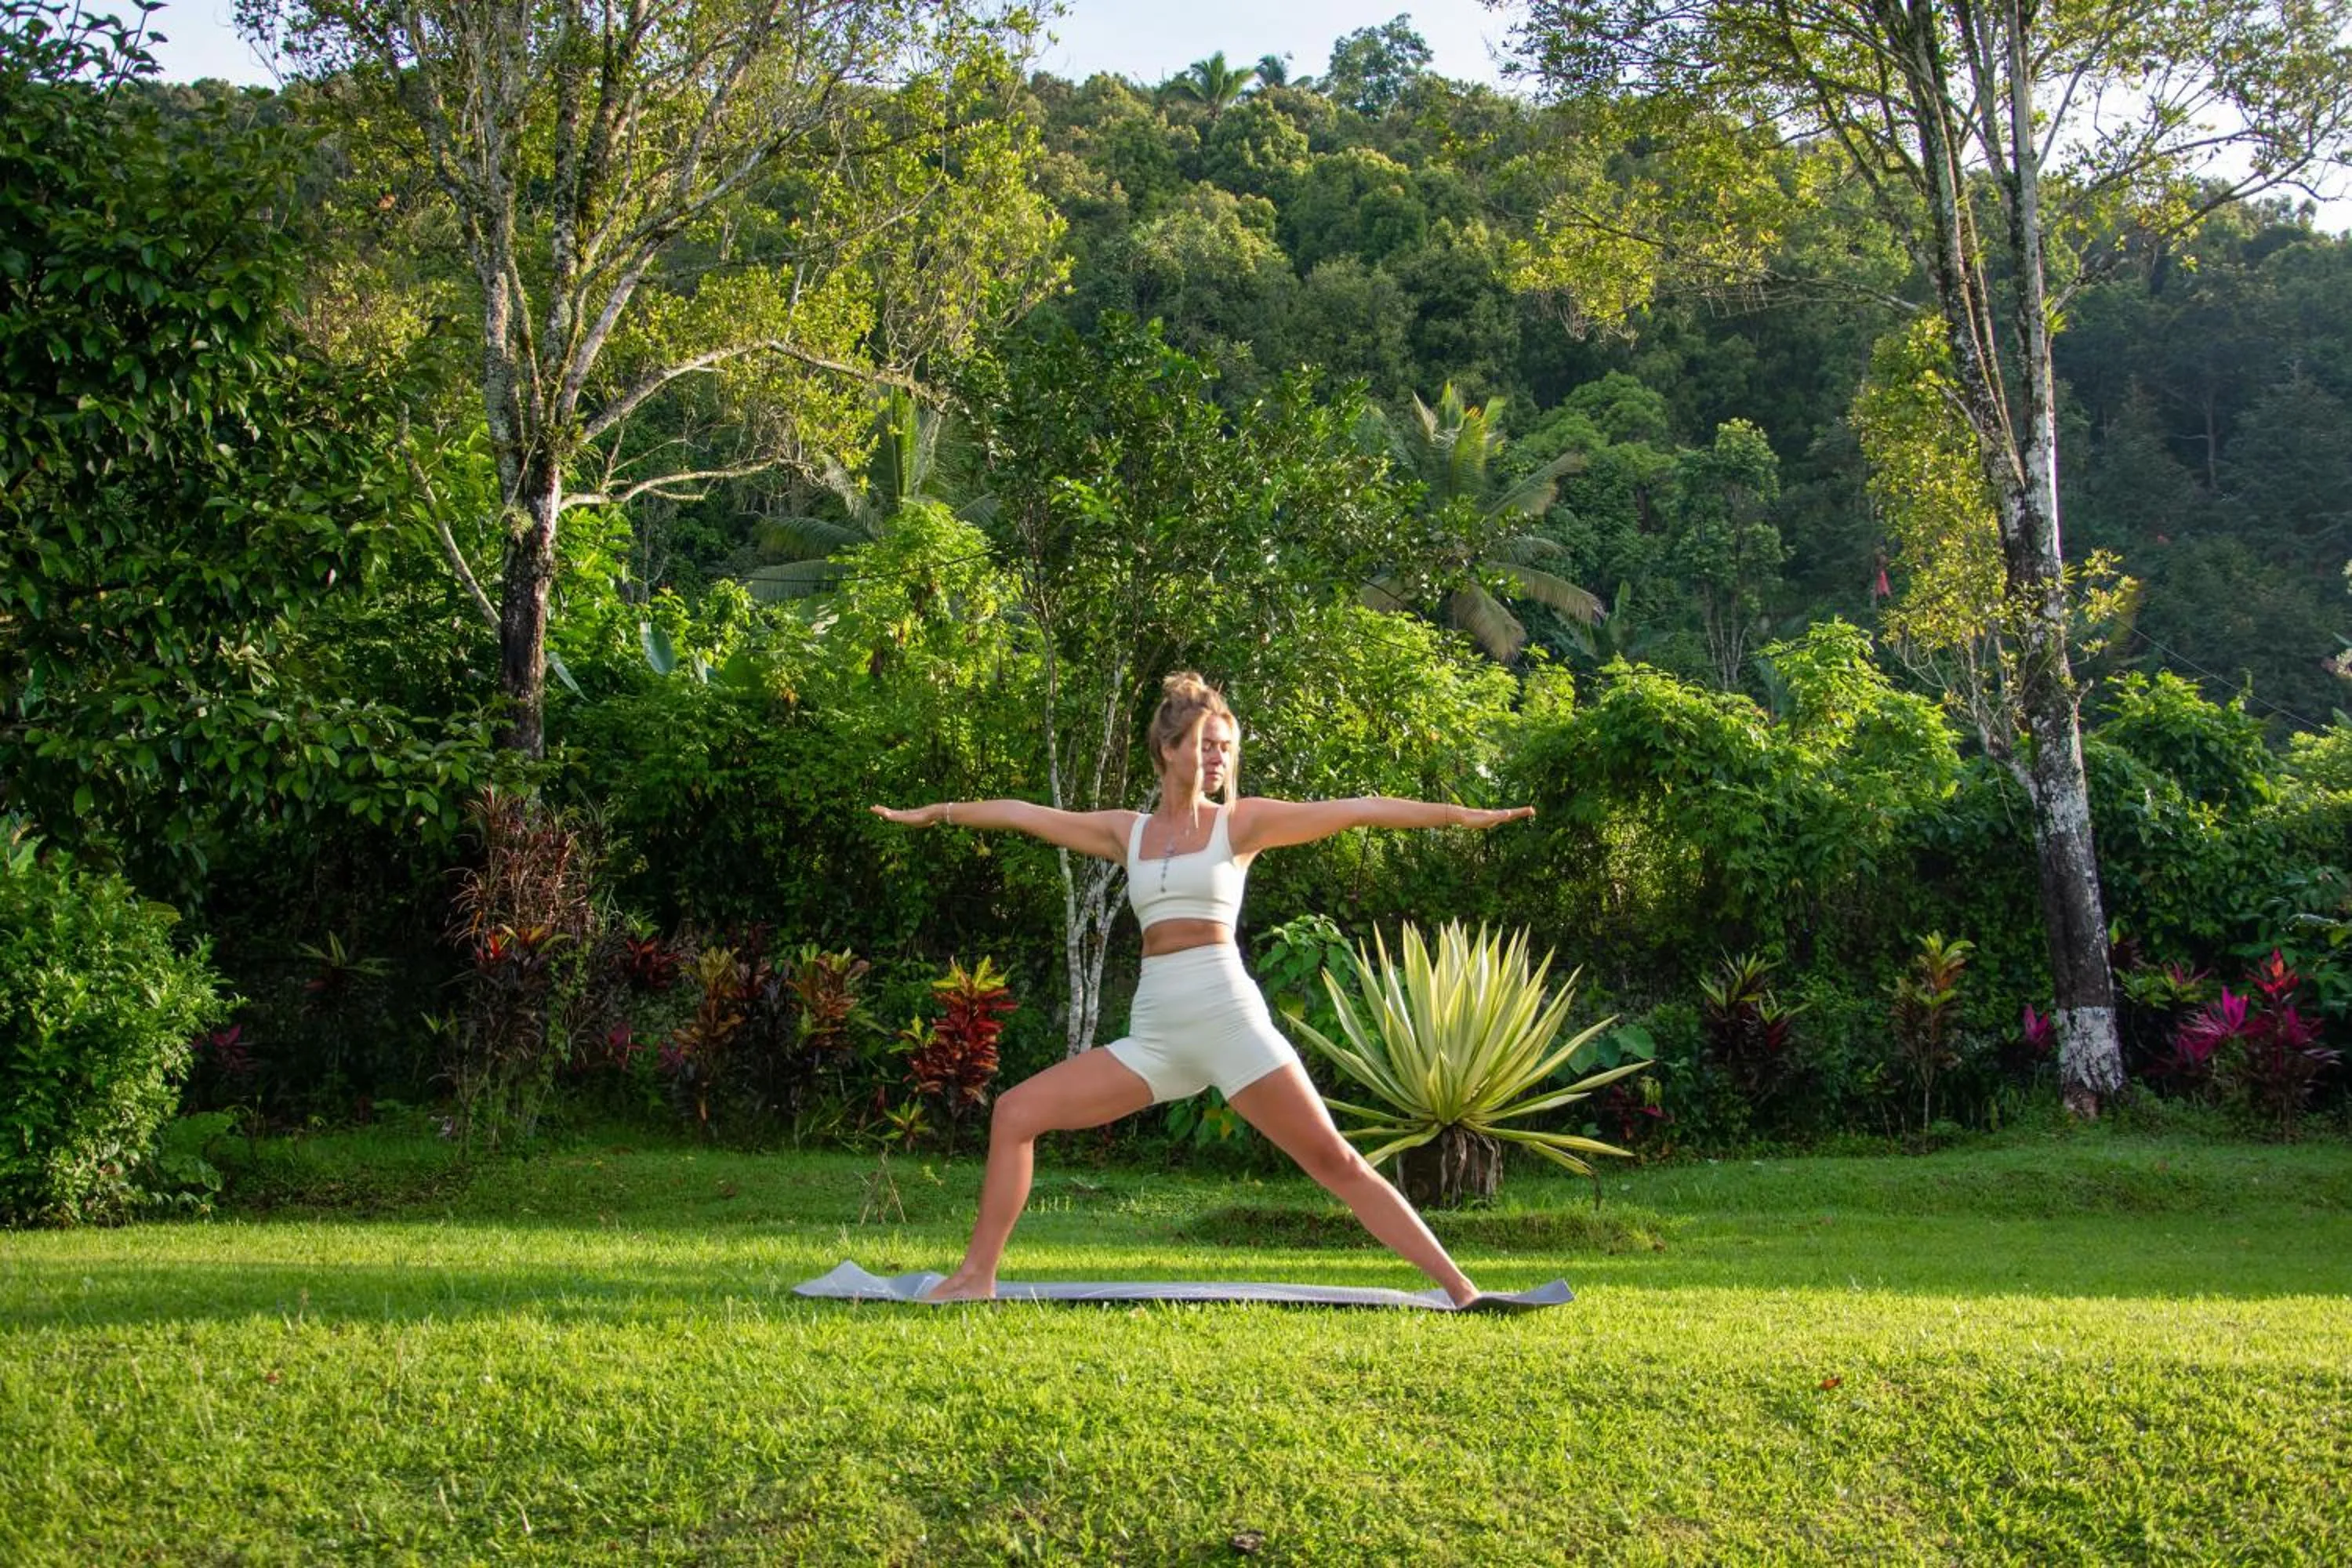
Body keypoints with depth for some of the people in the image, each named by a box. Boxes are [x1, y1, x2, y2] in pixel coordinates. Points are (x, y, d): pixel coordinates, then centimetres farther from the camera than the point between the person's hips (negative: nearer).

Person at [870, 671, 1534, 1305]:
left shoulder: (1241, 822, 4)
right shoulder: (1128, 831, 14)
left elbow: (1354, 810, -3)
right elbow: (1023, 813, 22)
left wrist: (1460, 813, -8)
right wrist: (937, 812, 30)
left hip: (1229, 1020, -4)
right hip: (1154, 1034, 4)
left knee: (1336, 1163, -9)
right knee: (1015, 1112, -2)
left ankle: (1459, 1288, -4)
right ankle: (976, 1277, 7)